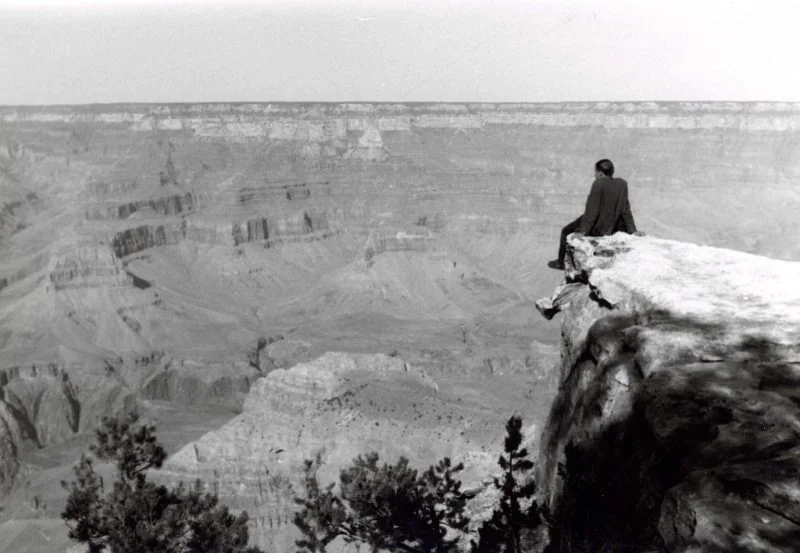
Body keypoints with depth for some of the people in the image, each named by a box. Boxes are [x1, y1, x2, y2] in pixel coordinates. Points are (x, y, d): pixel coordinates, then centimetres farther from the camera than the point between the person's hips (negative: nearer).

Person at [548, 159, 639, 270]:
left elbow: (591, 211, -21)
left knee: (566, 231, 17)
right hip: (613, 228, 7)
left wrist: (582, 231, -15)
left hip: (597, 228, -7)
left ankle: (561, 262, 31)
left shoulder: (598, 184, -21)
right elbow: (625, 209, 0)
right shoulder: (622, 184, -2)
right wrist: (632, 230, 6)